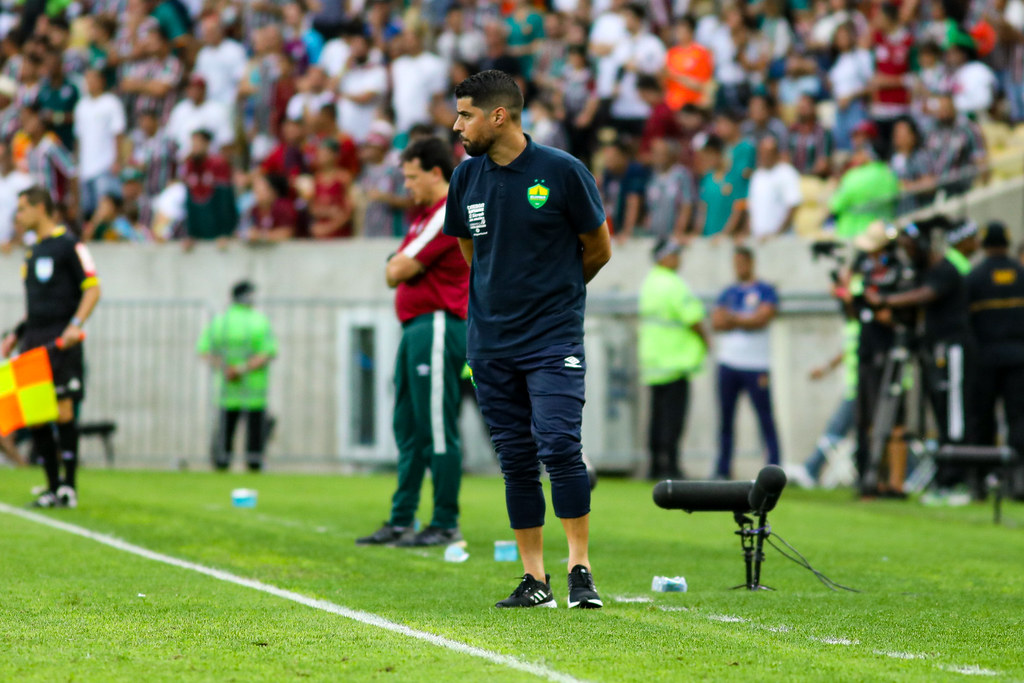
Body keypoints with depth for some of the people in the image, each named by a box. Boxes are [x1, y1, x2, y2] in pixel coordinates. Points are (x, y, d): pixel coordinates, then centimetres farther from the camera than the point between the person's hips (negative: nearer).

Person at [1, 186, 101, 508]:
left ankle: (69, 487, -7)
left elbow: (92, 288, -10)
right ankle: (53, 487, 9)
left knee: (62, 410, -11)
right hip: (34, 338, 8)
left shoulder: (68, 245, -5)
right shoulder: (34, 250, 20)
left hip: (60, 340, -8)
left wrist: (76, 324, -22)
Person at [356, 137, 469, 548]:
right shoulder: (423, 214, 20)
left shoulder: (448, 215, -12)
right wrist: (400, 266, 2)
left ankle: (446, 525, -7)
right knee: (408, 430, 10)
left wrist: (402, 266, 6)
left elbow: (399, 271, -13)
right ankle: (401, 521, 13)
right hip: (417, 327, 10)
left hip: (437, 326, -10)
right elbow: (393, 274, 22)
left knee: (438, 431, -9)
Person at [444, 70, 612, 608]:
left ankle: (580, 569, -8)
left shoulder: (563, 171, -7)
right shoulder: (466, 178, 6)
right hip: (491, 344, 5)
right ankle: (534, 580, 10)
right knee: (516, 459, 5)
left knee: (559, 446, -16)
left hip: (554, 340, -4)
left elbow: (598, 249, 4)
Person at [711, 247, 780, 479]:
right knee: (725, 418, 5)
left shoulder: (765, 292, 2)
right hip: (728, 364, 5)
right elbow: (716, 322, 4)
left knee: (765, 419, -6)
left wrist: (733, 320, -3)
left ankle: (775, 467, -5)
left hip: (756, 366, -5)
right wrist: (745, 322, -7)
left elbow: (762, 319, -11)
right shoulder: (728, 293, 15)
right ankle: (723, 469, 10)